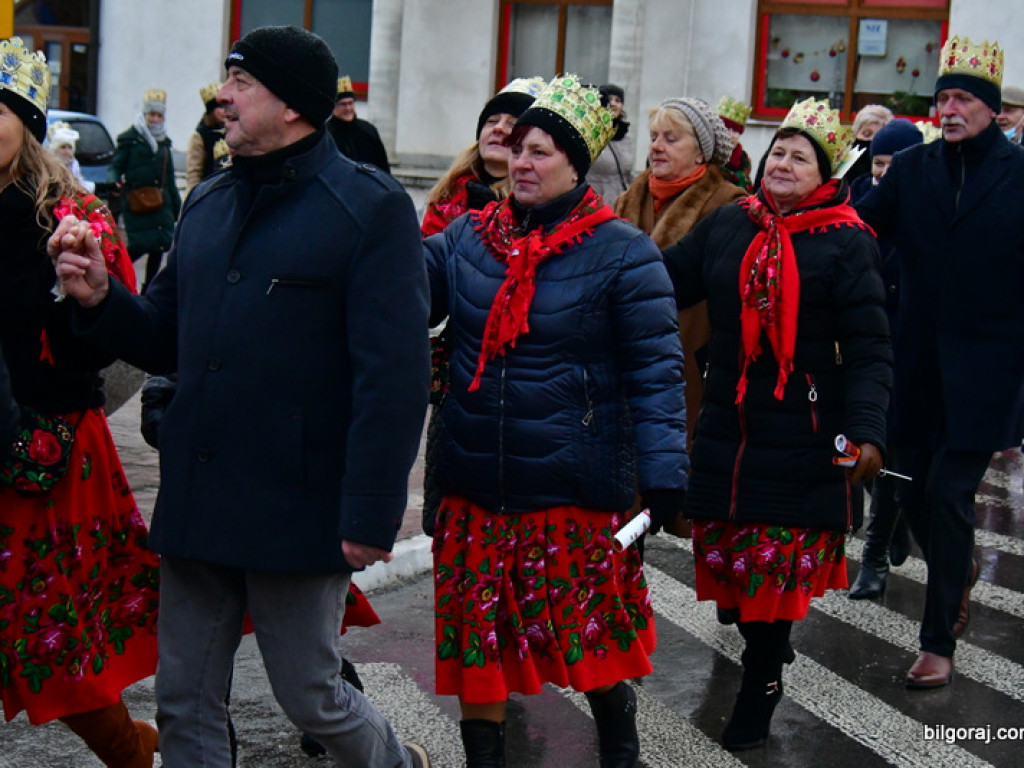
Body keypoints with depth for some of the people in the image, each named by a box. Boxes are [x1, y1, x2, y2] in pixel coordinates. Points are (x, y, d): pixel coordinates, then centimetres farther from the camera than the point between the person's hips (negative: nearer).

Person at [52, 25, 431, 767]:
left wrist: (370, 515, -20)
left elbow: (395, 373, -16)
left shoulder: (369, 207, -10)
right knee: (184, 707, 11)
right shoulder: (208, 203, 12)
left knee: (312, 700, 7)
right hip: (196, 502, 7)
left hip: (299, 510, -7)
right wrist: (101, 300, -2)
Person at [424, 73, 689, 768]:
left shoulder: (621, 253, -6)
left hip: (576, 495, -4)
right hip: (476, 489, 4)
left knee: (592, 636, 5)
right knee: (476, 638, 10)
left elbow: (656, 369, -8)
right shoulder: (469, 237, 7)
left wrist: (663, 471, -14)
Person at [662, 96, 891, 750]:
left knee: (776, 563, -2)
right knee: (728, 553, 8)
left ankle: (760, 686, 16)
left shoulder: (845, 241, -4)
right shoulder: (727, 226, 7)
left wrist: (867, 428, -20)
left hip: (804, 437, -4)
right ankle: (766, 653, 31)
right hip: (728, 425, 4)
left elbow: (869, 346, -9)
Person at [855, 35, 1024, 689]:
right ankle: (960, 570, 41)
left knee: (949, 494, -5)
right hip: (918, 361, 4)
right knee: (914, 484, 10)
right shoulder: (912, 170, 6)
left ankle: (940, 643, 4)